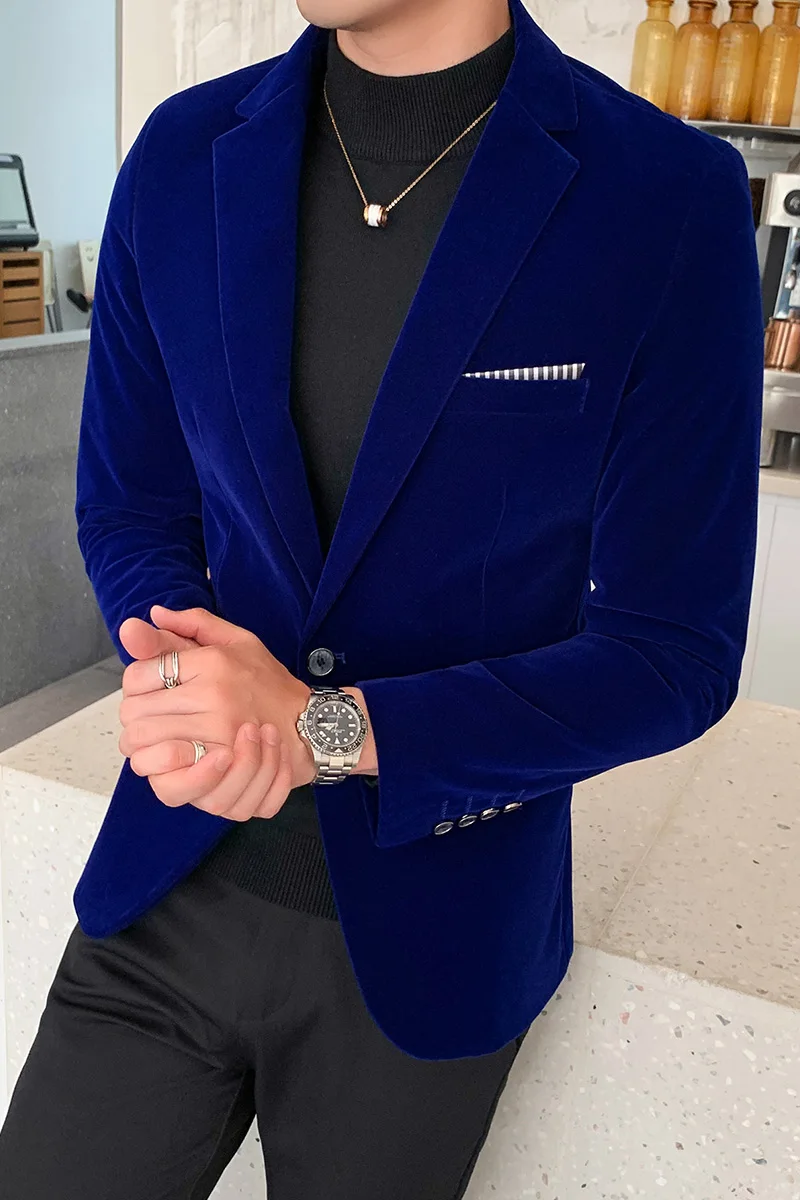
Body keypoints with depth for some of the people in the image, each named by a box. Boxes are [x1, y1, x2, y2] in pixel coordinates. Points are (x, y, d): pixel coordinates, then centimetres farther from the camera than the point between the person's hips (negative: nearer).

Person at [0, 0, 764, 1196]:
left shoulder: (672, 200, -16)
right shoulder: (183, 156, -4)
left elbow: (672, 657, -13)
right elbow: (129, 507, 5)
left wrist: (323, 727, -22)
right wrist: (182, 667, -17)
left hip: (429, 929, -2)